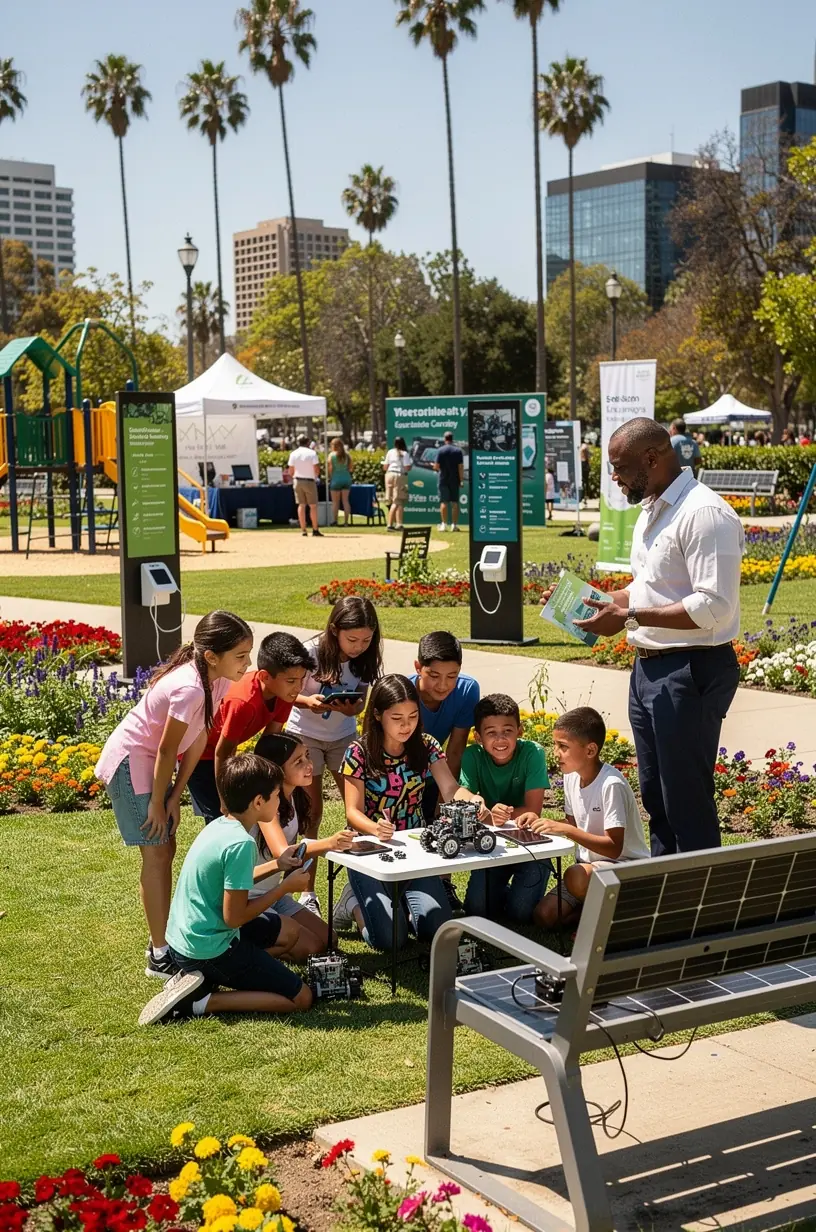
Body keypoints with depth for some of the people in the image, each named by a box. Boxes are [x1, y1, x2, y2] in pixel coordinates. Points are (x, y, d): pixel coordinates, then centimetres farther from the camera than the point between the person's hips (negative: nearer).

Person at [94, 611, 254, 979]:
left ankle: (163, 941, 23)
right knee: (156, 853, -6)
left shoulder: (217, 680, -5)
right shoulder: (190, 689, -32)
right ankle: (160, 956, 1)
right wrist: (158, 803, -13)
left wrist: (175, 797, -1)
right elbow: (166, 751, -23)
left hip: (151, 763, 9)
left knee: (165, 848, 12)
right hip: (130, 762, -9)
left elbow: (198, 741, 0)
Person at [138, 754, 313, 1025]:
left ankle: (197, 976, 11)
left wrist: (276, 865, 11)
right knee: (301, 998, -2)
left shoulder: (219, 825, 3)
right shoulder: (241, 843, -24)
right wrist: (285, 886, -12)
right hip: (209, 949, -9)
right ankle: (198, 1002, -9)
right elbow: (235, 917, -21)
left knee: (286, 930, 28)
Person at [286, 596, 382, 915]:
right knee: (312, 813, -3)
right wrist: (309, 701, -36)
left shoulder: (366, 659, -14)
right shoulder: (312, 653, -24)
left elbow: (359, 704, -8)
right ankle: (308, 893, 6)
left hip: (343, 735, 3)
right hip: (305, 734, -3)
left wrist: (350, 708, -32)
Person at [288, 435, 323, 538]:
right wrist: (316, 476, 8)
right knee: (313, 506, 2)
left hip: (298, 481, 3)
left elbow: (291, 470, 3)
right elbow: (316, 469, -12)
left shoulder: (293, 454, 3)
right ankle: (315, 529, 0)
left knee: (301, 505, 6)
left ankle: (303, 530, 1)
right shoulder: (312, 453, -7)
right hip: (310, 481, -3)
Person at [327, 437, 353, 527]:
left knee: (335, 502, 4)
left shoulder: (332, 455, -4)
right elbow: (351, 469, 5)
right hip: (346, 478, 3)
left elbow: (330, 468, -9)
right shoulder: (346, 455, 6)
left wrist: (328, 477, 4)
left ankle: (336, 521, 2)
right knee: (346, 501, 7)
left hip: (336, 479, -3)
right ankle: (346, 521, 5)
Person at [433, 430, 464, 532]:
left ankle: (444, 524, -5)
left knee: (444, 502, 0)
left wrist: (435, 467, 16)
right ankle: (454, 524, 2)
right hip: (455, 480, 2)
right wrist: (461, 480, -1)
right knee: (455, 502, 5)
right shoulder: (458, 450, 0)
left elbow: (437, 466, -8)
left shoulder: (440, 450, -5)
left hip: (443, 479, -2)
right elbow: (461, 467, -4)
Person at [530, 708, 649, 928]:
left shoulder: (611, 785, -24)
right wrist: (542, 823, -6)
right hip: (589, 864, 7)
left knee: (576, 877, -37)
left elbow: (614, 848, -27)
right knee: (543, 915, -10)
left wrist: (565, 829, -32)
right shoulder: (572, 777, 0)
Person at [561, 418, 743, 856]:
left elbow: (714, 607, -25)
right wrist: (604, 602, 8)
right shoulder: (651, 511, 14)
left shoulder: (704, 513, -18)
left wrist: (630, 617, -25)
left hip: (691, 672, -10)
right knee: (655, 796, 18)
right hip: (648, 668, 10)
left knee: (688, 804, -3)